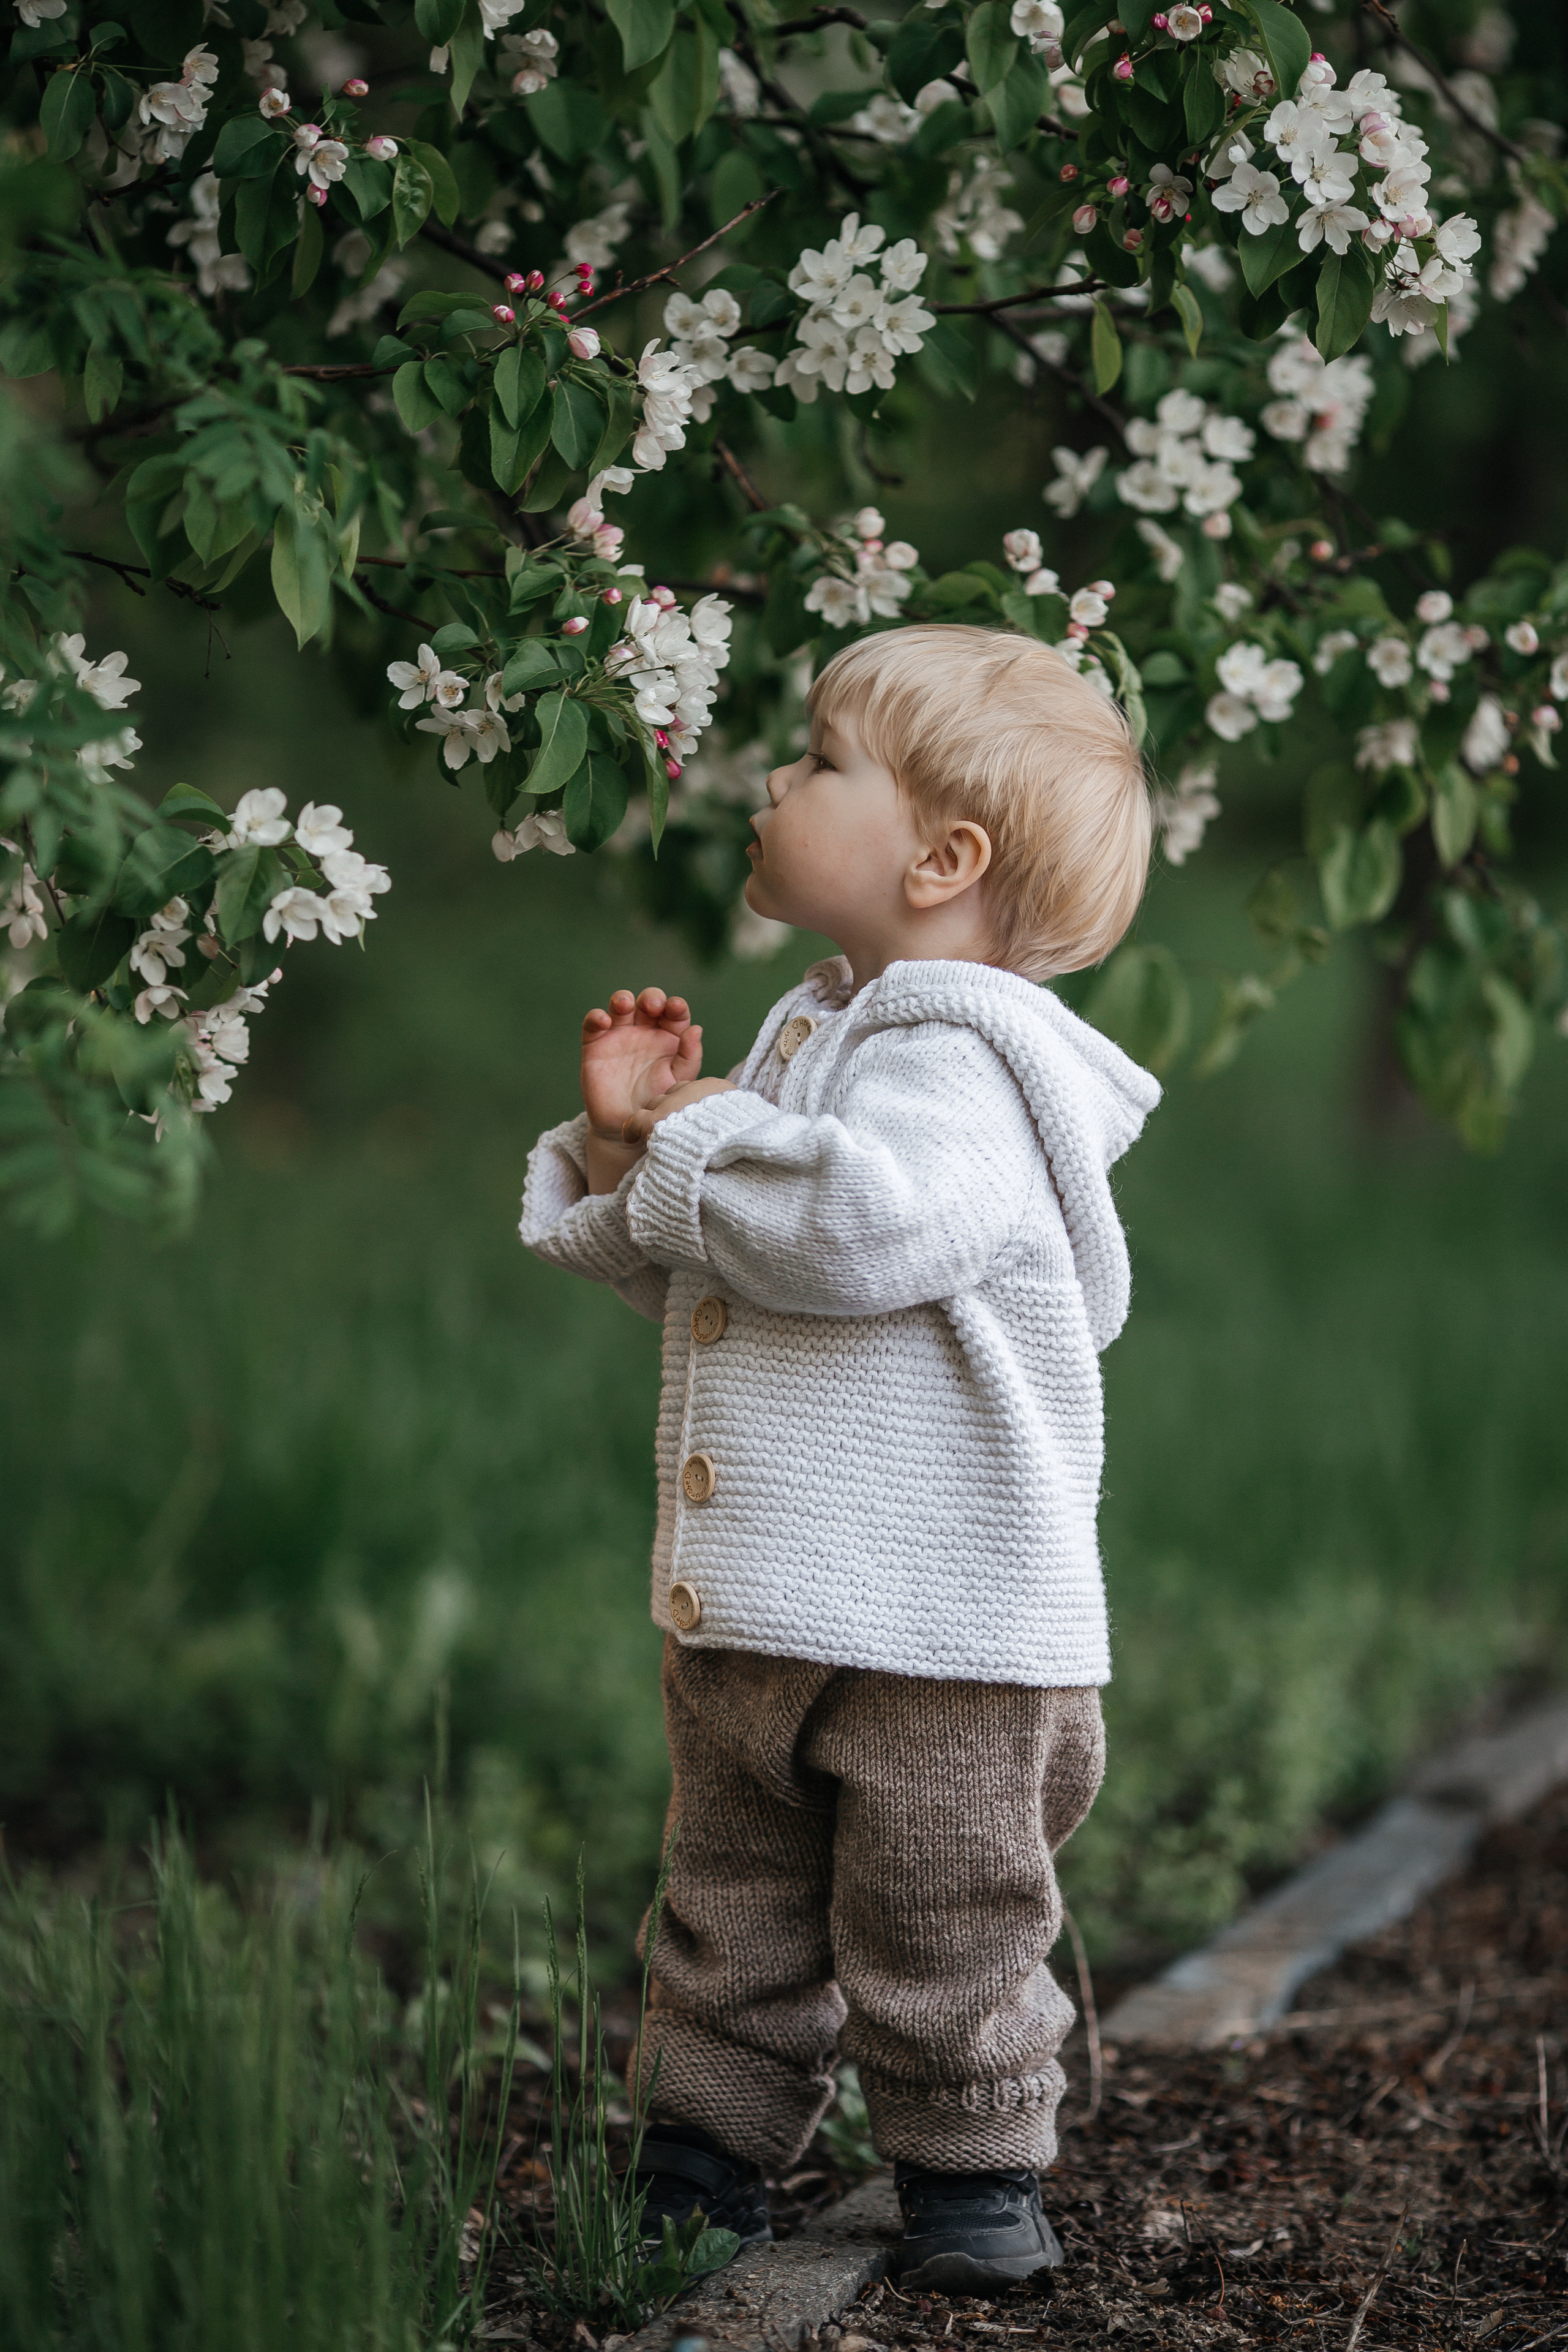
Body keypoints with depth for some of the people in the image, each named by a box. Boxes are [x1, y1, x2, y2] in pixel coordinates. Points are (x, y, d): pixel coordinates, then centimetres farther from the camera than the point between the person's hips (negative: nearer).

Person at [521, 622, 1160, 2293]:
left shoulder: (964, 1067, -16)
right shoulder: (805, 1041, 14)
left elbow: (860, 1221, -36)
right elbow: (679, 1276, 21)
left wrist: (697, 1137, -20)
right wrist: (630, 1135, 3)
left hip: (943, 1639, -9)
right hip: (746, 1620, 9)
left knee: (938, 1937, 5)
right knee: (736, 1919, 17)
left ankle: (971, 2168, 22)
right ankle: (706, 2158, 28)